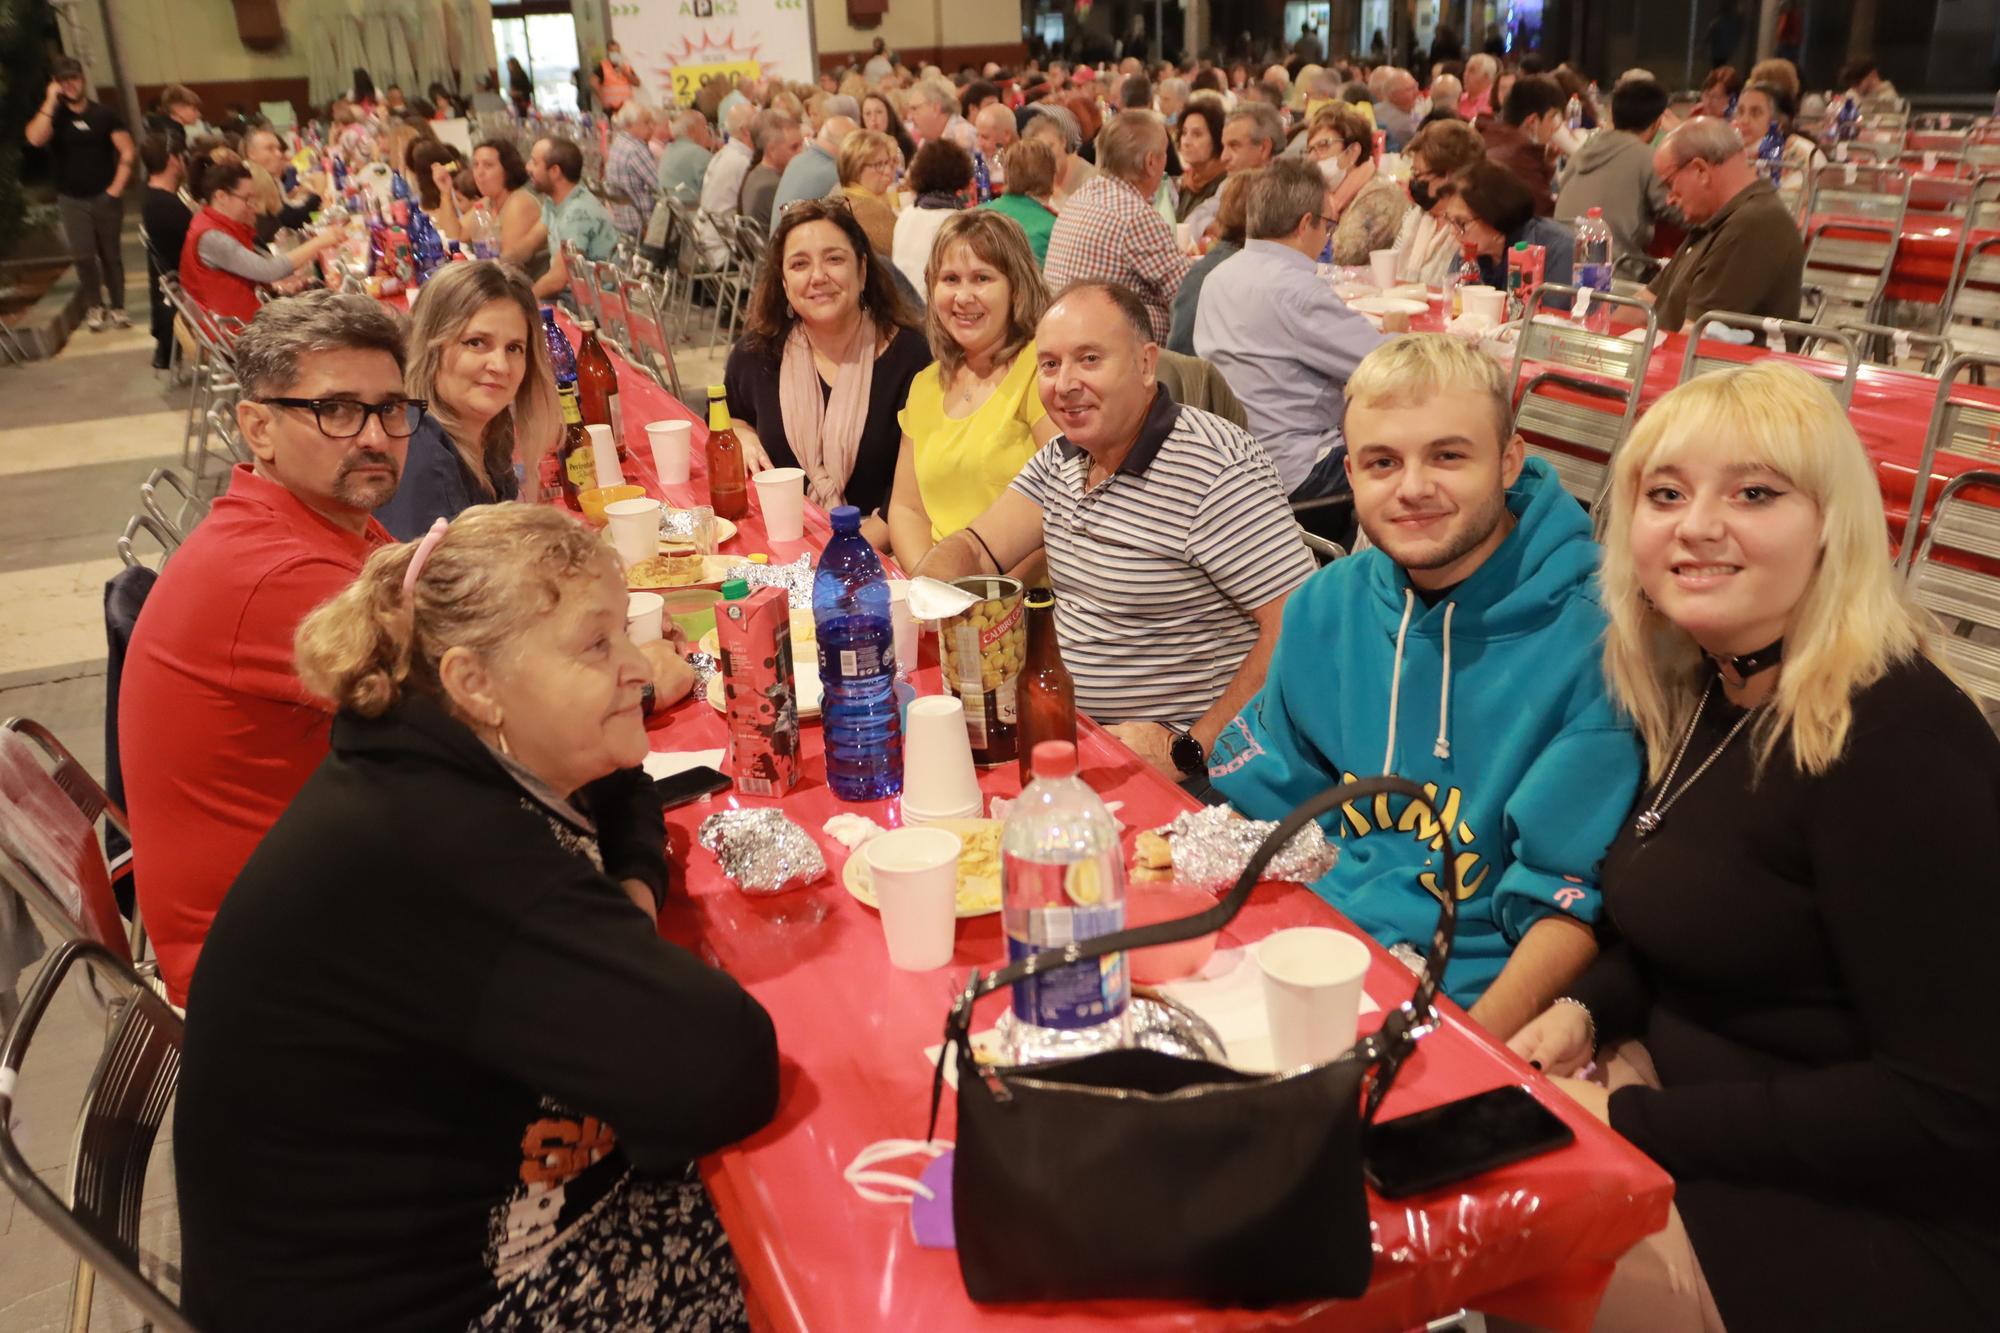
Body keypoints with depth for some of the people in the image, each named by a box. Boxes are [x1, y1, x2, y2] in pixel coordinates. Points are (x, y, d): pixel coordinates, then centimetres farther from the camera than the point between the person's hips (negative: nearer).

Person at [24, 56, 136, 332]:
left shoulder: (104, 114, 2)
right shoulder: (51, 114, 2)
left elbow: (128, 153, -1)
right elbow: (35, 138, -18)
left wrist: (116, 188, -9)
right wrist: (50, 101, -16)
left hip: (105, 196, 0)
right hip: (71, 199, 0)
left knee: (111, 254, 6)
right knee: (84, 255, -7)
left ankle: (117, 308, 12)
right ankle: (96, 307, 4)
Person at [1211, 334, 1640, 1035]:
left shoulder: (1594, 635, -12)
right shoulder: (1326, 608, 6)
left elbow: (1577, 891, -13)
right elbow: (1259, 795, 15)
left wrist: (1480, 1035, -25)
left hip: (1468, 989, -4)